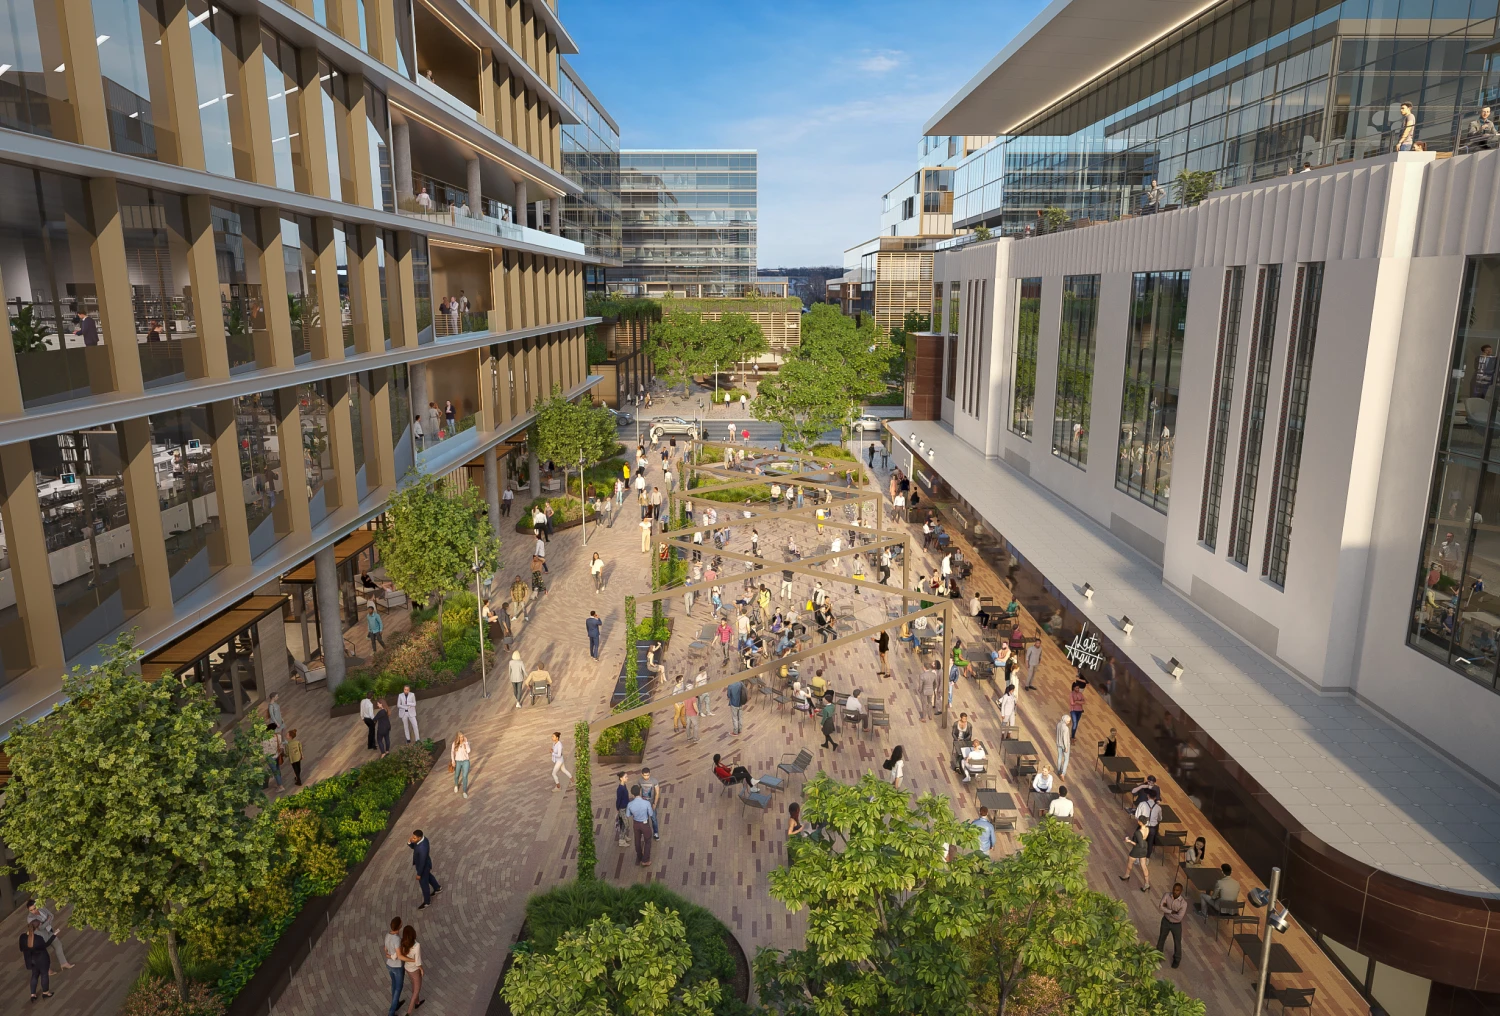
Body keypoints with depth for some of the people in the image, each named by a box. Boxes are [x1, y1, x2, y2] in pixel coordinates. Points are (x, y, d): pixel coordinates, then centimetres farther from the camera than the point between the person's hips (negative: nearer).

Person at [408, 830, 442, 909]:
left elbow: (422, 862, -31)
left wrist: (419, 874, -19)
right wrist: (409, 842, -22)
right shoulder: (423, 839, -16)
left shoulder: (422, 848, -42)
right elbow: (413, 847, 1)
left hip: (424, 866, -8)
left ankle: (427, 902, 36)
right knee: (428, 876, 32)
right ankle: (437, 888, 56)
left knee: (424, 883, 14)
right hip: (425, 865, 8)